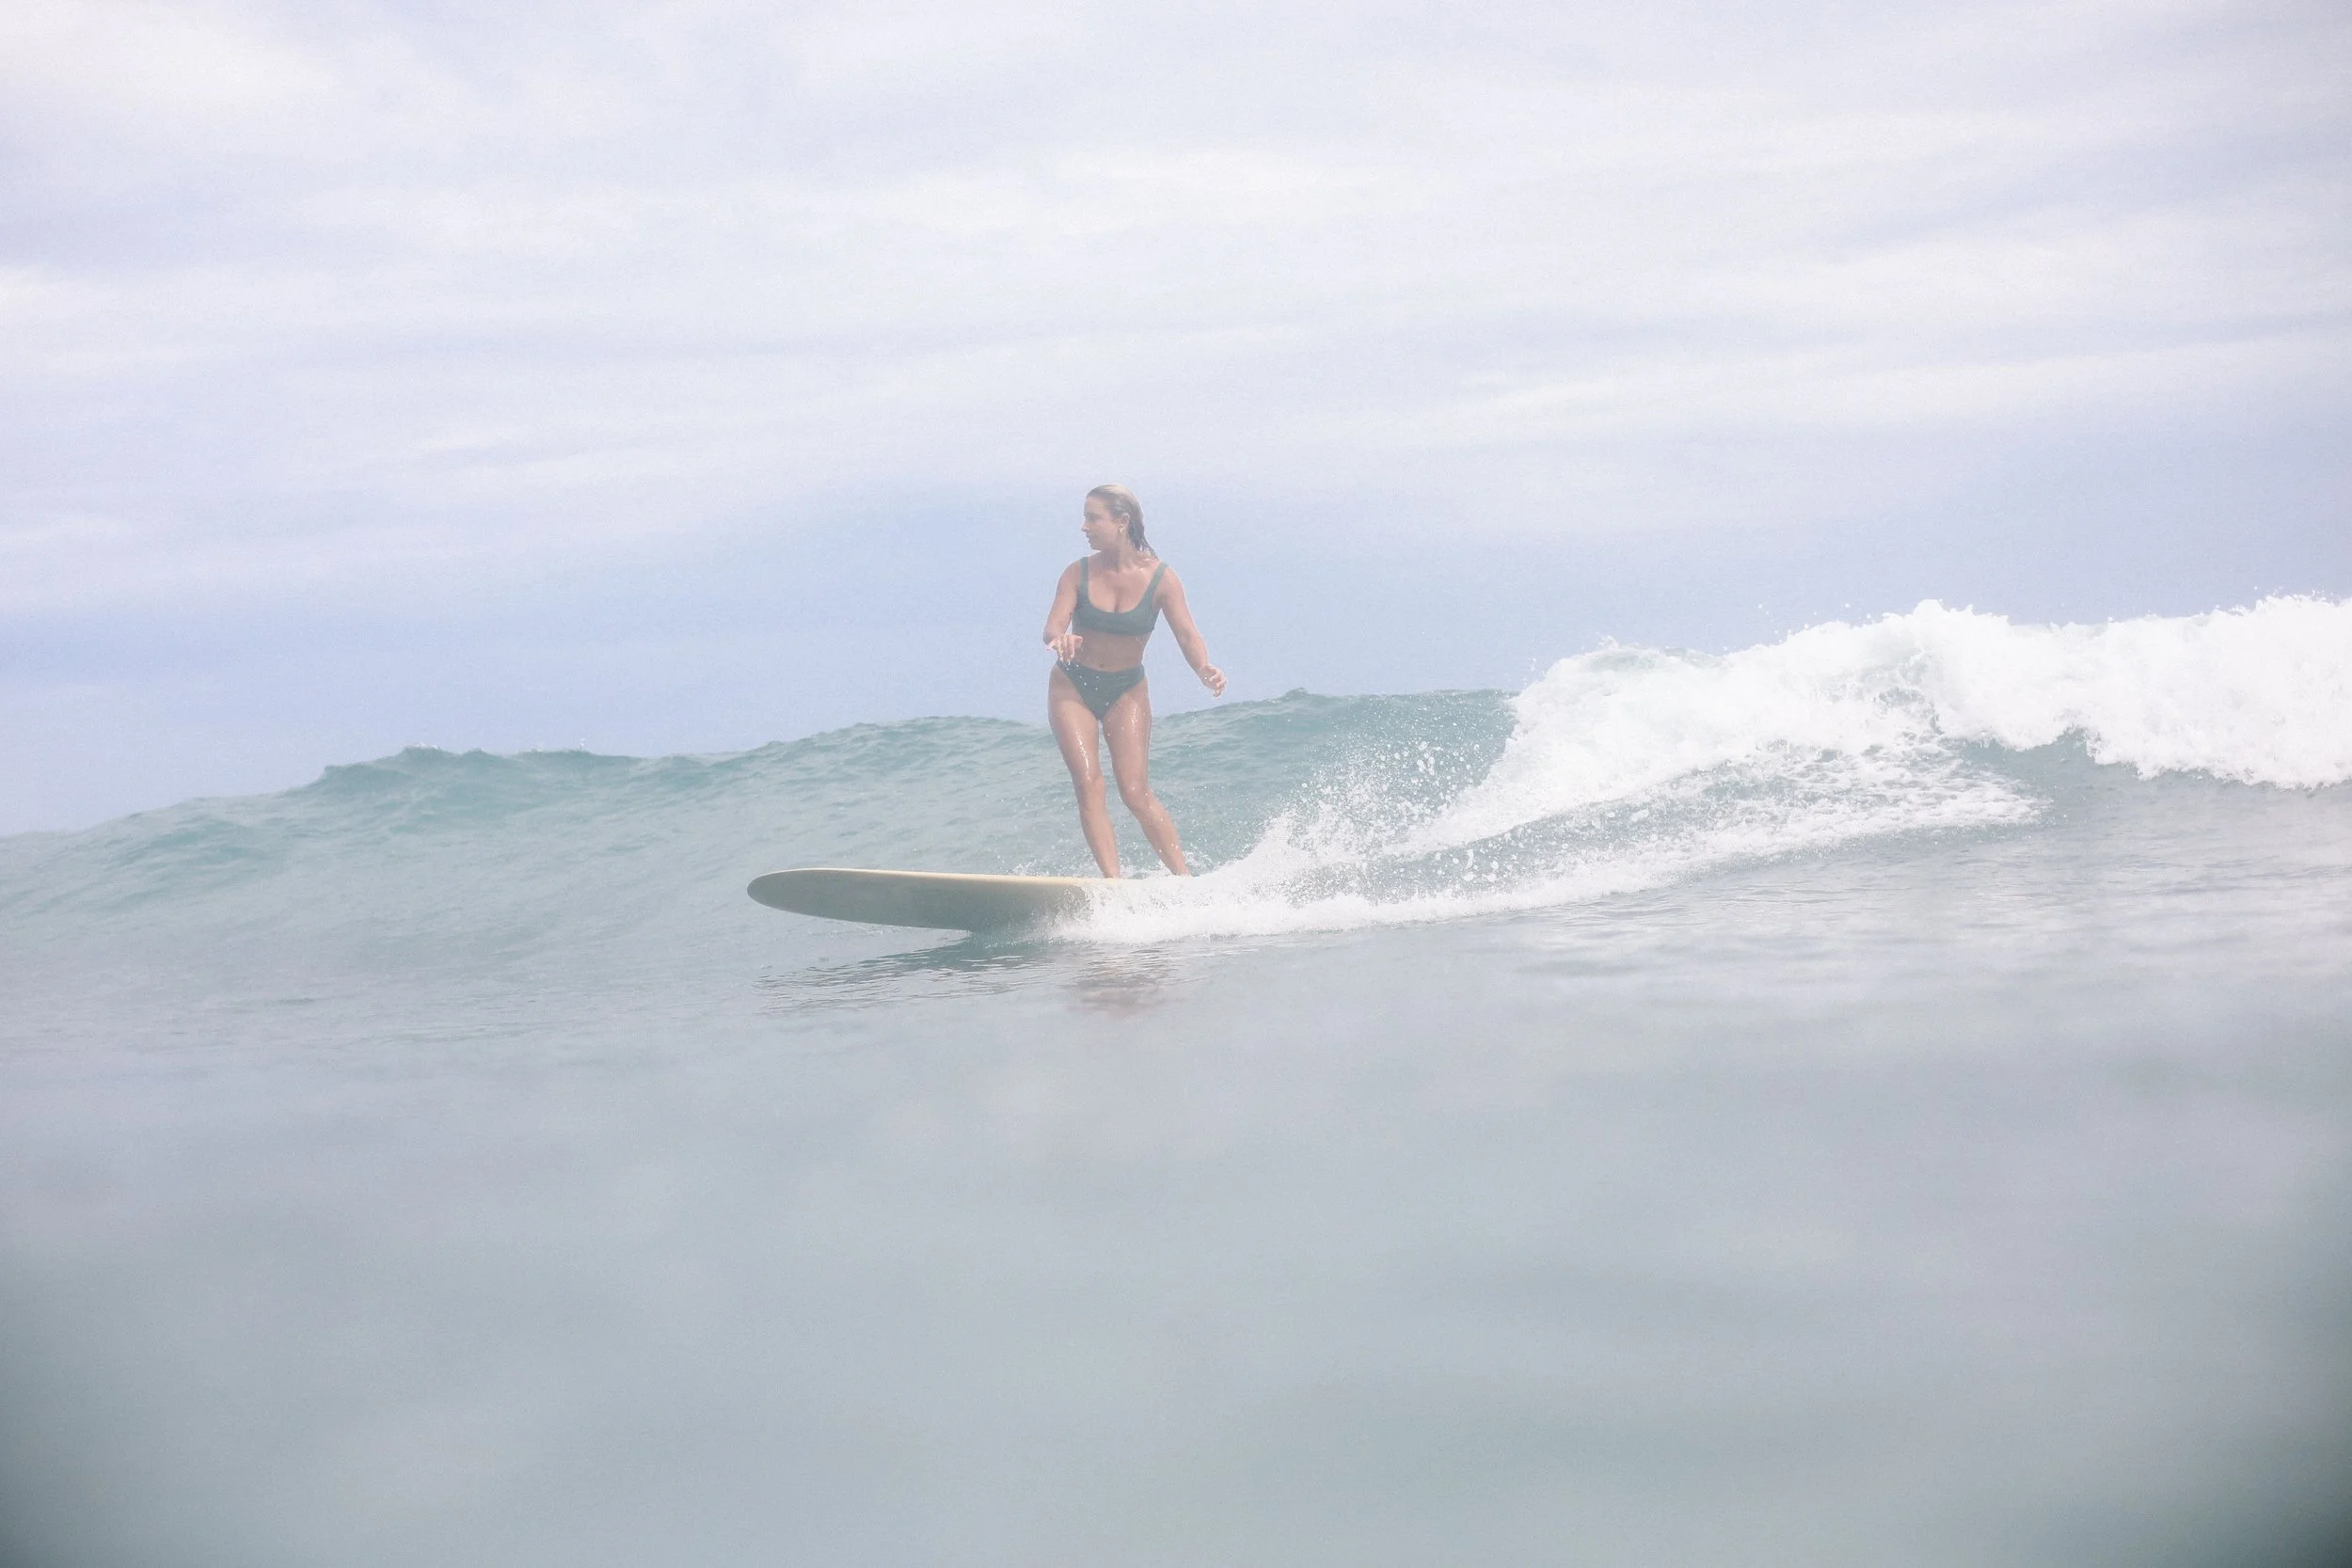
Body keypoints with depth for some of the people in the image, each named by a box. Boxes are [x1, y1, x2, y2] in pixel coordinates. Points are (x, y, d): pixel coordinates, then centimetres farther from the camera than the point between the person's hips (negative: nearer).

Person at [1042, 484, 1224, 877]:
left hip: (1127, 691, -1)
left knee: (1136, 792, -10)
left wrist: (1204, 669, -39)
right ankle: (1114, 881, -18)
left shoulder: (1161, 578, -11)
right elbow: (1053, 626, -17)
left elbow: (1187, 634, -18)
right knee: (1089, 785, -14)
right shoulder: (1079, 573, -8)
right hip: (1073, 687, 1)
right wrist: (1060, 639, -42)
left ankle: (1186, 877, -2)